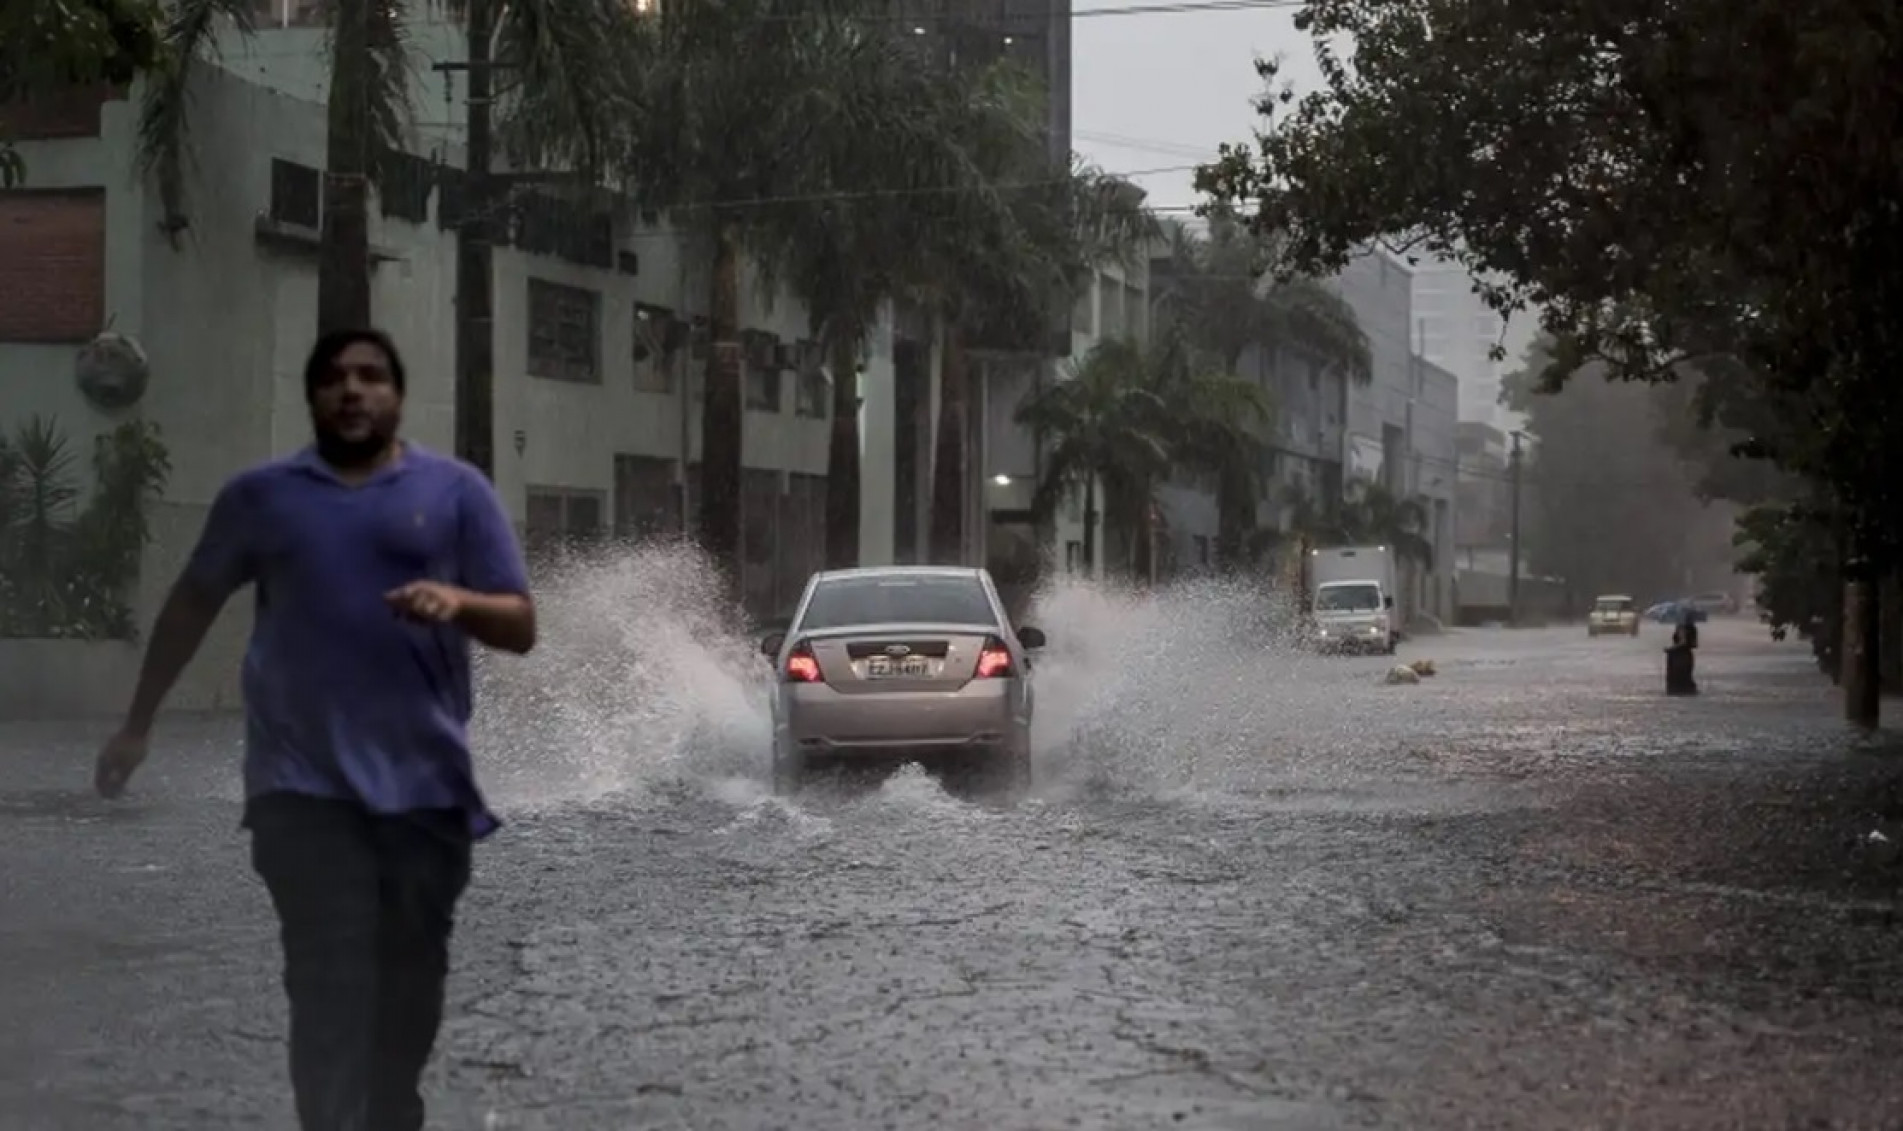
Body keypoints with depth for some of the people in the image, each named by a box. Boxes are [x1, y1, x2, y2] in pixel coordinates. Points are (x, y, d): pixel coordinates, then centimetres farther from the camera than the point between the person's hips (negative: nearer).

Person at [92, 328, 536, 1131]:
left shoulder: (456, 490, 6)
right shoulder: (261, 495, 9)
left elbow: (521, 626, 4)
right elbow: (193, 604, 20)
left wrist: (459, 601, -17)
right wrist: (138, 723, 21)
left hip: (426, 784, 1)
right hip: (306, 788, -1)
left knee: (410, 986, 8)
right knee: (329, 989, -9)